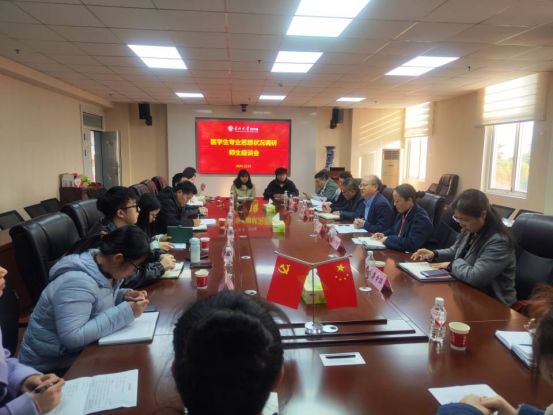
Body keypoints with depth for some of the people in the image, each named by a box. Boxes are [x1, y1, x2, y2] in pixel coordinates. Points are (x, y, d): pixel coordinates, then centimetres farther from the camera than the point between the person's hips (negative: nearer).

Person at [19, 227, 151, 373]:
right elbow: (72, 338, -35)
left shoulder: (103, 267, -5)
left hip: (81, 350, 7)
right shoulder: (78, 281, -29)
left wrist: (124, 296, -6)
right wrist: (125, 312, -32)